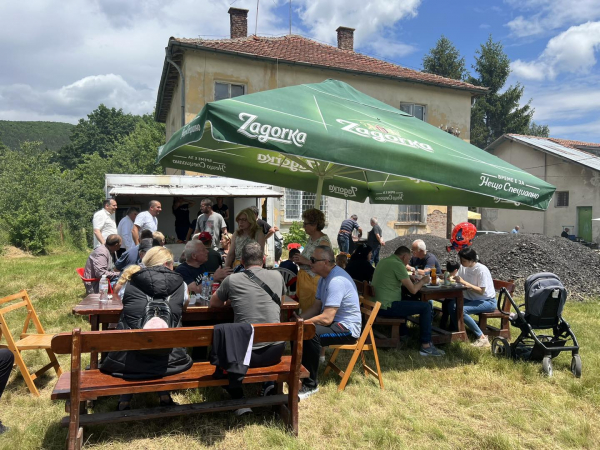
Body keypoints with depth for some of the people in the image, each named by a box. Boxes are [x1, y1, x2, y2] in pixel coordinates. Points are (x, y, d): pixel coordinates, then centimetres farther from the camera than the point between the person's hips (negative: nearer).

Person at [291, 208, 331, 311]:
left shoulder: (323, 241, -16)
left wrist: (306, 261, -21)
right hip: (303, 278, 9)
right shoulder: (311, 238, 12)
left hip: (314, 280, -9)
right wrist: (299, 260, 6)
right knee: (303, 307, 12)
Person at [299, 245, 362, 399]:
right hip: (334, 322, 11)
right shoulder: (325, 277, 7)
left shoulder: (336, 281, -26)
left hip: (348, 329, -11)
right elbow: (316, 306, 10)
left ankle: (310, 385, -16)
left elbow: (327, 318, -30)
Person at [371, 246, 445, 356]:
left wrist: (409, 279, 18)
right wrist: (423, 281, 7)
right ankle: (426, 346, -1)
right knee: (426, 307, -4)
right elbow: (413, 290, -12)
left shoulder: (384, 261, 13)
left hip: (377, 304, 10)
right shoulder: (398, 265, -14)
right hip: (386, 307, -10)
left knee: (406, 301, 32)